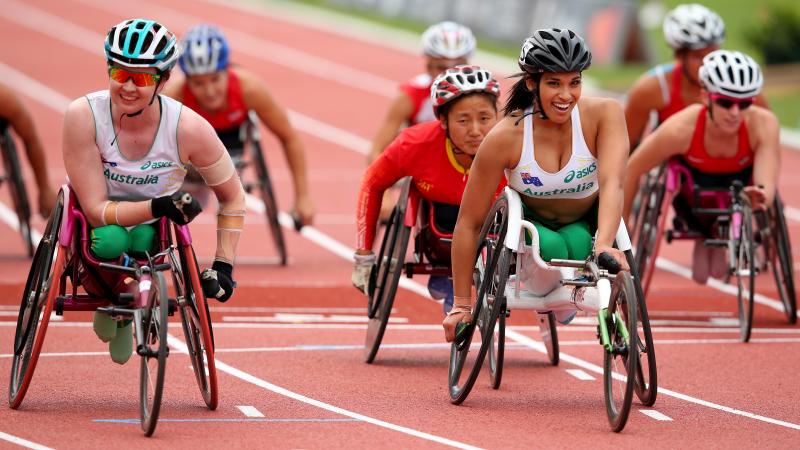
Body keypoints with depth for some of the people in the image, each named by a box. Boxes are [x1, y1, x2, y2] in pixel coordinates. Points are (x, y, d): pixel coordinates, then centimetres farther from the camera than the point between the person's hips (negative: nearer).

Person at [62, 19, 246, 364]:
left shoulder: (189, 128, -24)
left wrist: (223, 267, -12)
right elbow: (97, 211, -26)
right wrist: (159, 207, -40)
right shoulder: (83, 116, -27)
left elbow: (233, 198, -7)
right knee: (110, 240, -35)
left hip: (150, 232, 2)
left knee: (140, 240, -32)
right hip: (94, 229, -2)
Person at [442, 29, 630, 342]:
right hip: (531, 222, -1)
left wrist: (603, 245, -56)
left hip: (586, 223, 1)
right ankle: (543, 296, -2)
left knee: (577, 246, -33)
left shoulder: (603, 114, -24)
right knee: (551, 249, -35)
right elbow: (468, 224, -18)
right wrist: (462, 305, -17)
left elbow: (612, 183, -38)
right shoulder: (506, 137, -25)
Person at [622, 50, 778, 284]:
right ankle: (703, 237, 4)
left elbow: (767, 185, -44)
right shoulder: (681, 129, -38)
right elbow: (632, 170, -24)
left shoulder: (763, 124, -37)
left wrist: (761, 197, -68)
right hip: (693, 175, -2)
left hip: (741, 178, 2)